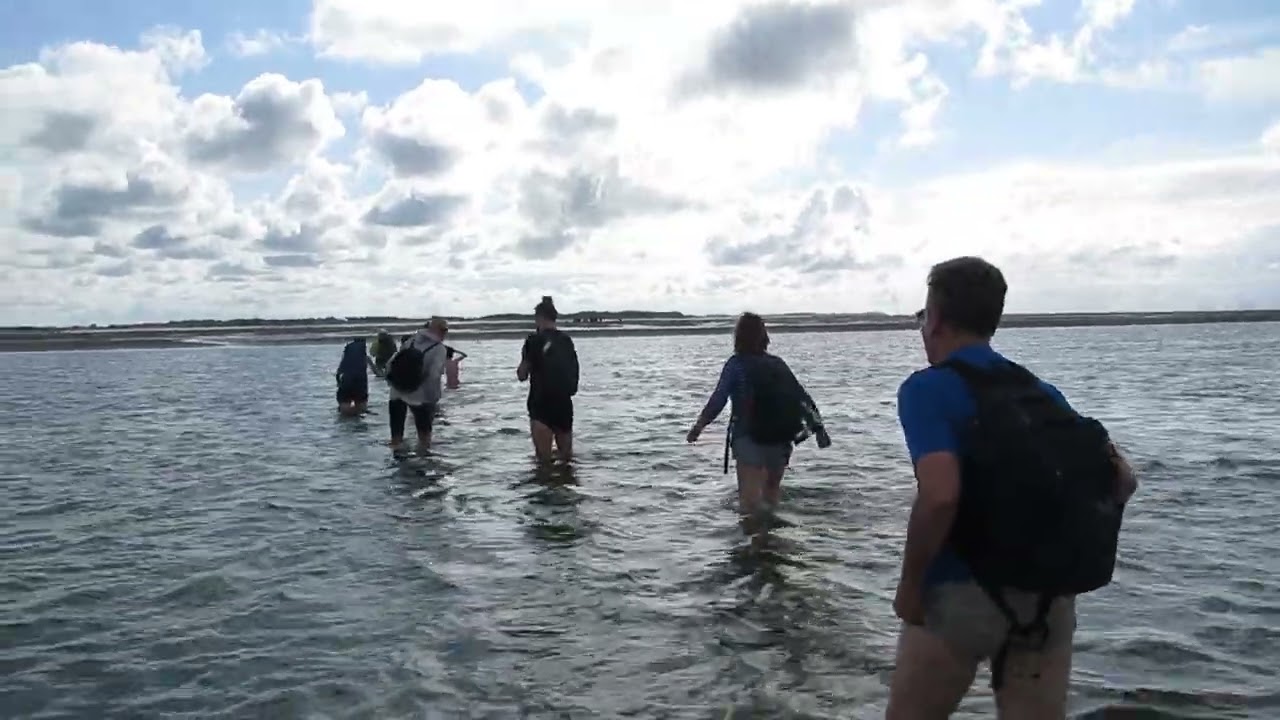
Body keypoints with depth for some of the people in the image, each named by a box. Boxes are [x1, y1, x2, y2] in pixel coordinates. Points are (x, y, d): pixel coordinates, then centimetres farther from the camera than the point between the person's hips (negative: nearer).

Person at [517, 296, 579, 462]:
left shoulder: (535, 340, -8)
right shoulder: (567, 340, 7)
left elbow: (522, 375, -4)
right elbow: (573, 373, 12)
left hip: (541, 405, -5)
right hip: (565, 404, 5)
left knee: (544, 458, 0)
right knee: (567, 456, 17)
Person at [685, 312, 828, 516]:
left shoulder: (737, 363, -4)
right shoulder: (778, 363, 11)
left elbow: (718, 399, -12)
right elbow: (802, 397, 7)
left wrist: (699, 425, -6)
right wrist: (818, 426, 8)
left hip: (750, 439, -6)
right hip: (782, 439, 6)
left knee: (751, 502, -9)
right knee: (771, 494, 23)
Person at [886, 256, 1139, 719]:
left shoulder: (929, 388, -10)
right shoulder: (1042, 392, 10)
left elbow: (940, 495, -25)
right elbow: (1122, 480, 9)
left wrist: (909, 586, -13)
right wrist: (1064, 553, 13)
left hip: (963, 592, -5)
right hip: (1051, 596, 6)